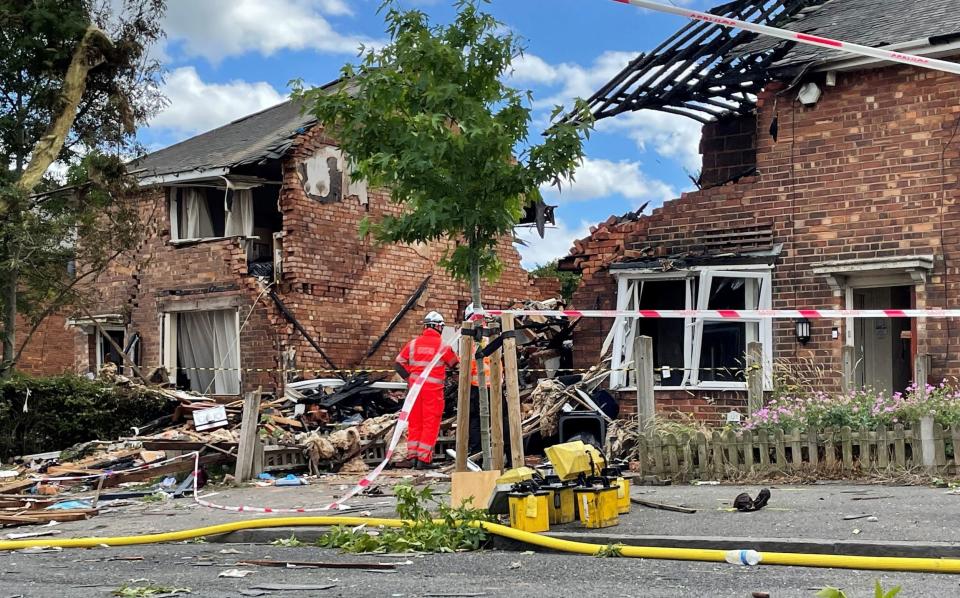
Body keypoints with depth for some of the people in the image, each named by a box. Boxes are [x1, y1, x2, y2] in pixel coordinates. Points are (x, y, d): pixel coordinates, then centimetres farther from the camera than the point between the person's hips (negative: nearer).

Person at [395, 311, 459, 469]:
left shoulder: (413, 343, 5)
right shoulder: (443, 345, -5)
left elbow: (398, 364, 8)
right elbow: (455, 365, 8)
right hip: (433, 389, -4)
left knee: (414, 422, 13)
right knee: (430, 424, 1)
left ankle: (413, 456, 14)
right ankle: (424, 459, -1)